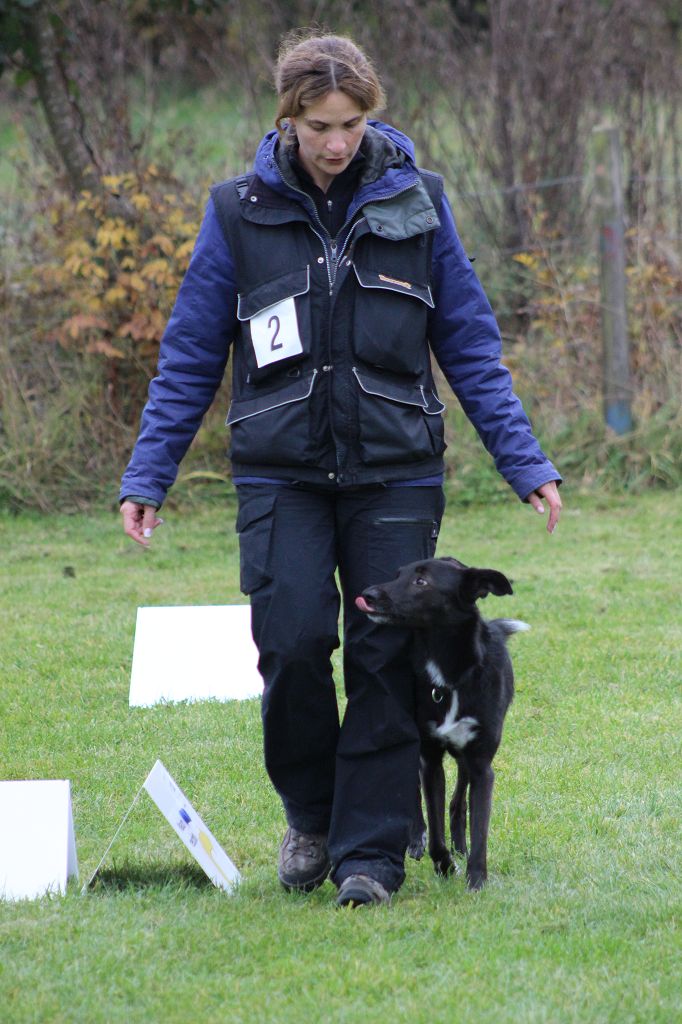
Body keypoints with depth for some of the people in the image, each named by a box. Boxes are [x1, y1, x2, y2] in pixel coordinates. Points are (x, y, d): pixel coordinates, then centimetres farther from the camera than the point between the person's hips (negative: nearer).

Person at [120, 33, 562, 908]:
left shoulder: (415, 202, 3)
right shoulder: (240, 212, 1)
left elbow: (469, 346, 8)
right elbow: (189, 358, 7)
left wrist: (524, 463, 4)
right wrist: (146, 475, 0)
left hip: (395, 474, 1)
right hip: (282, 475, -1)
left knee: (386, 658, -2)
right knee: (294, 643, -11)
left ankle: (370, 852, 7)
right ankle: (309, 815, 14)